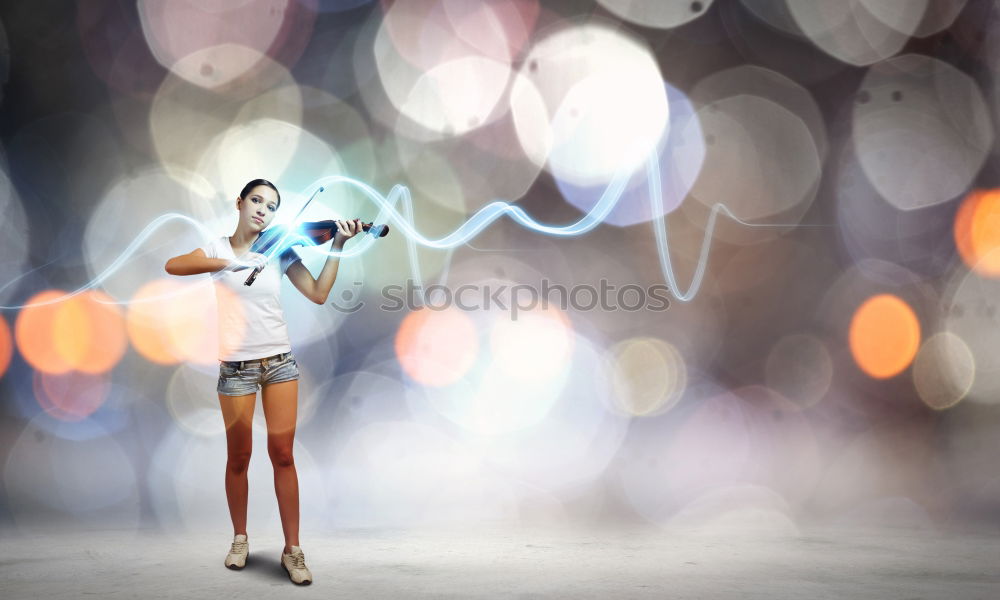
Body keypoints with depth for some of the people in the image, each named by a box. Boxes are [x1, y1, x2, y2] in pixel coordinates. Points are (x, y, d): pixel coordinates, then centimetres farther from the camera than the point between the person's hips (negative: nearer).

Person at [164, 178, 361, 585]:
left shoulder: (279, 251, 5)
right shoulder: (218, 248, 2)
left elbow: (318, 295, -3)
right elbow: (172, 266, -16)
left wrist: (337, 247, -10)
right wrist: (227, 262, -27)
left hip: (279, 362, 1)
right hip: (236, 366, -1)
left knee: (282, 454, -2)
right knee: (238, 458, 8)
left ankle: (292, 548, 6)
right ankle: (240, 539, 27)